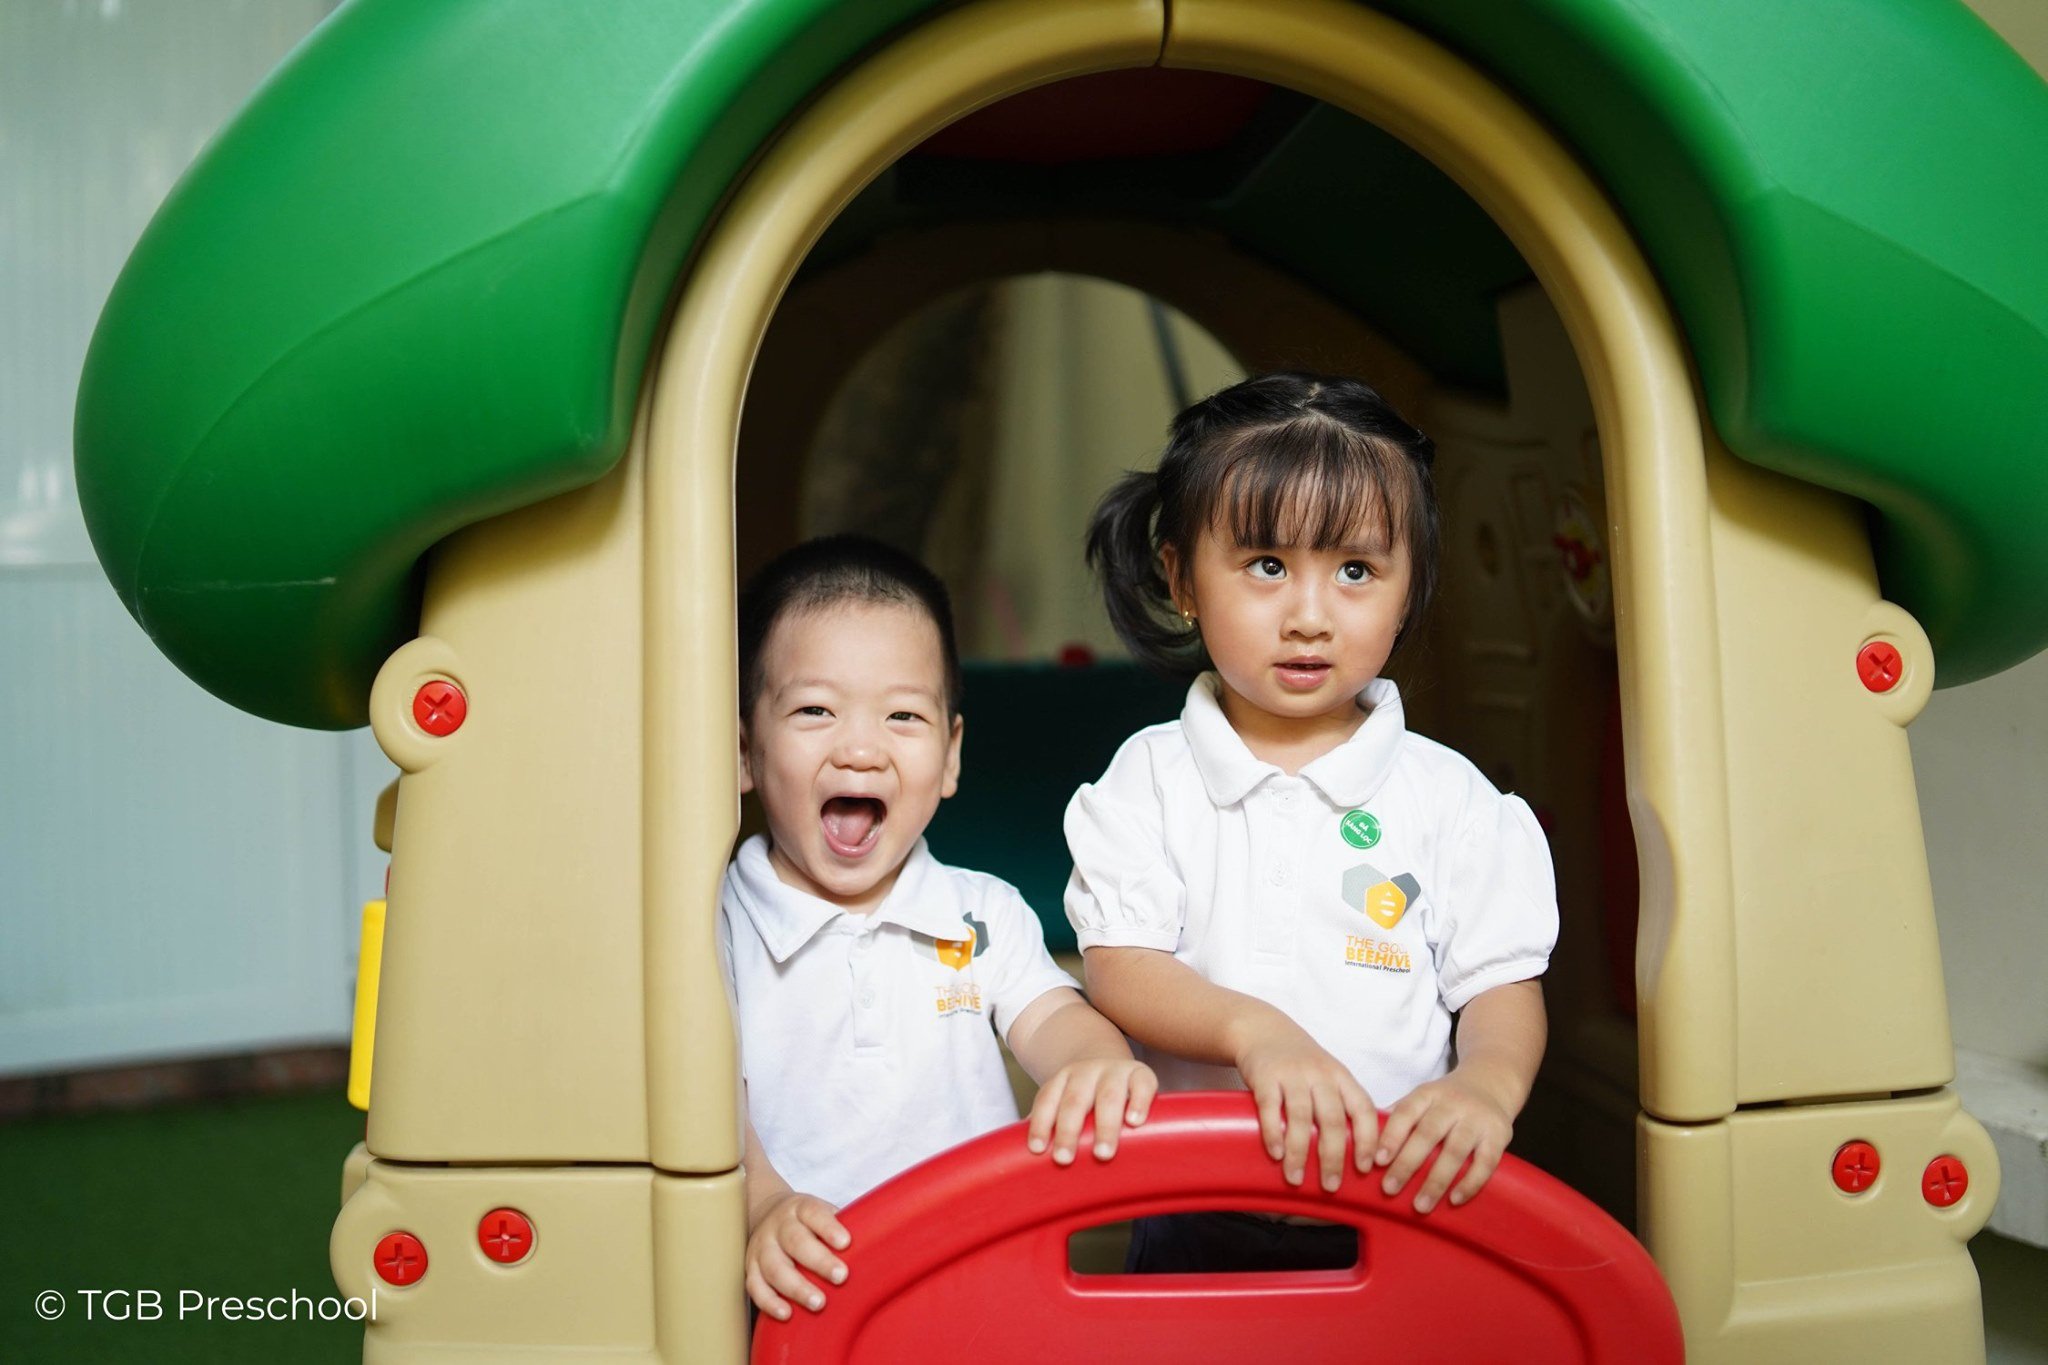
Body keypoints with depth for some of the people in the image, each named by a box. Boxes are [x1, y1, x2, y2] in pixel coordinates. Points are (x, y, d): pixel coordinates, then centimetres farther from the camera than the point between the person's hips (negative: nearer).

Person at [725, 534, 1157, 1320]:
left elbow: (1048, 1016, -2)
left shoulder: (985, 916, 9)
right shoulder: (717, 933, -1)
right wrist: (764, 1214, -27)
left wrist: (1099, 1064, -26)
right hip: (803, 1301, -4)